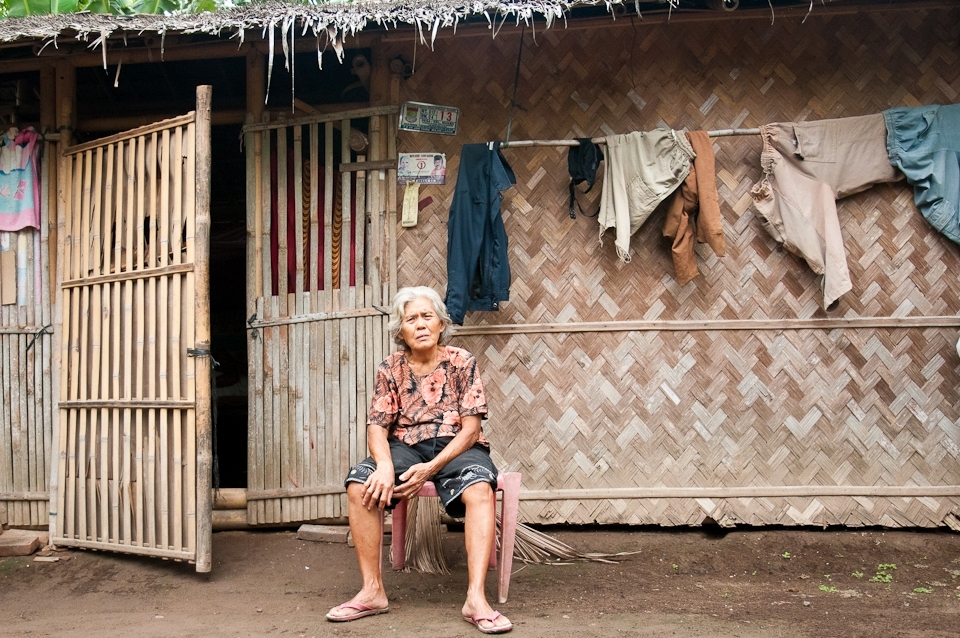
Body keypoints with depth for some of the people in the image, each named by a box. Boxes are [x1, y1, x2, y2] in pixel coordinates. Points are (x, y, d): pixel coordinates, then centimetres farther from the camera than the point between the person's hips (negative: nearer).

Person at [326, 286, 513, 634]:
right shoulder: (391, 369, 5)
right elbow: (377, 427, -1)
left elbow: (470, 427, -7)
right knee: (359, 483, -27)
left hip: (457, 447, -2)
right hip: (406, 448, 2)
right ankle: (372, 591, -19)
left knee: (480, 488, -36)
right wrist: (385, 465, -24)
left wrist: (431, 468, -21)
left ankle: (476, 598, -40)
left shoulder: (461, 363, -1)